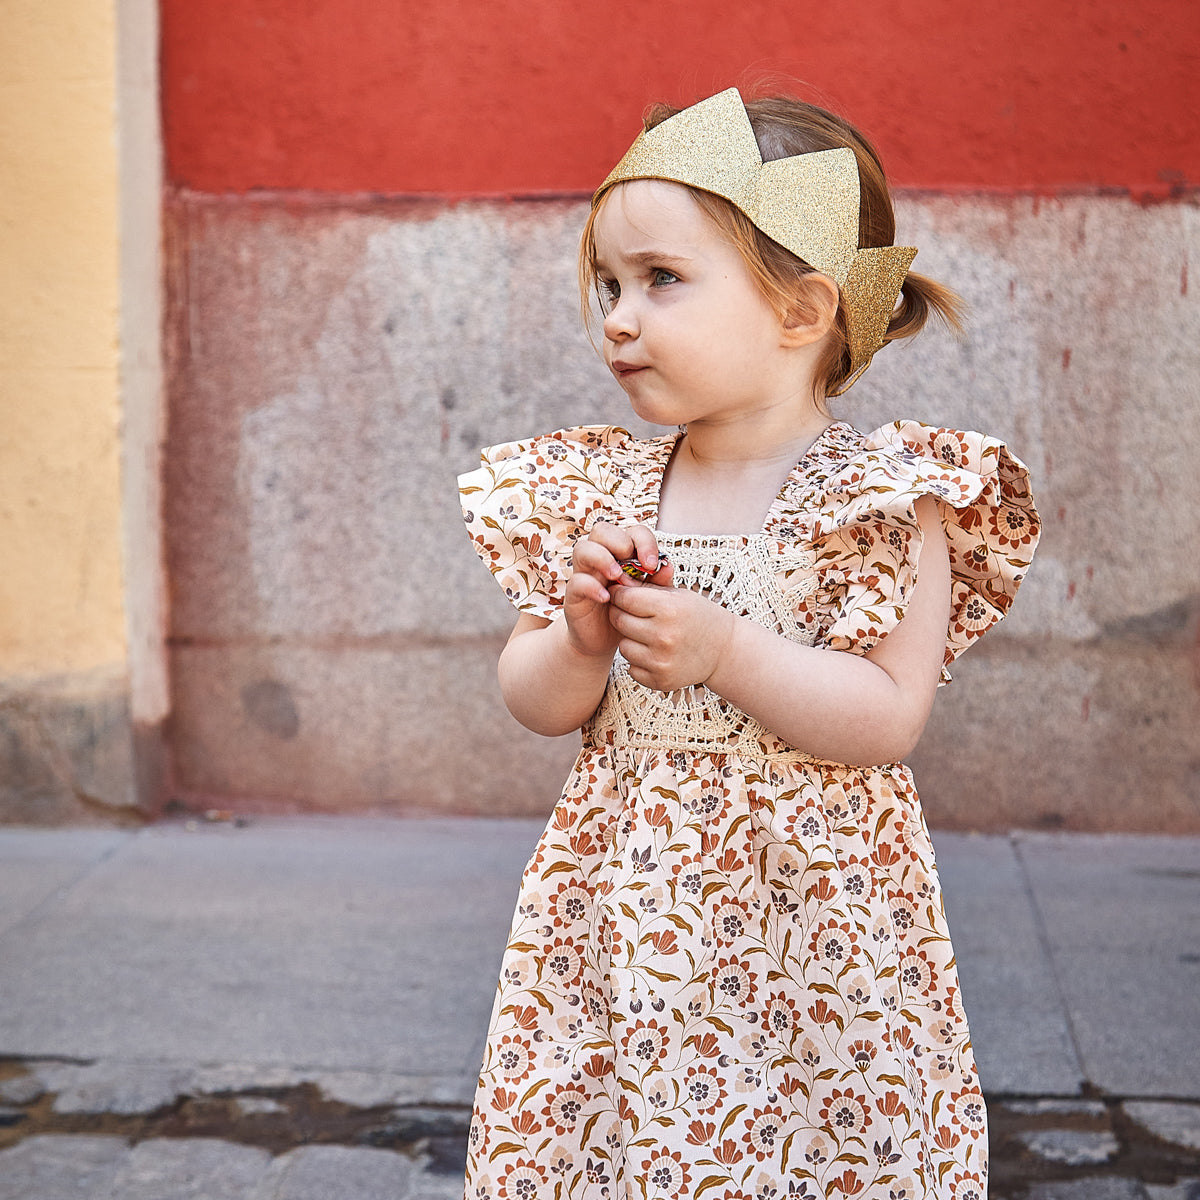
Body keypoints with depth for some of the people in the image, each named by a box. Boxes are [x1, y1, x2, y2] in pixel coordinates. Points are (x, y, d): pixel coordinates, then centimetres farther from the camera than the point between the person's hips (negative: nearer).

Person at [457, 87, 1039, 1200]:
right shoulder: (603, 490, 5)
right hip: (620, 909, 4)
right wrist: (581, 641, -13)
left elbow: (888, 717, -14)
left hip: (805, 908, -3)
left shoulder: (886, 493, -8)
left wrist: (725, 651, -23)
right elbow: (535, 703, 7)